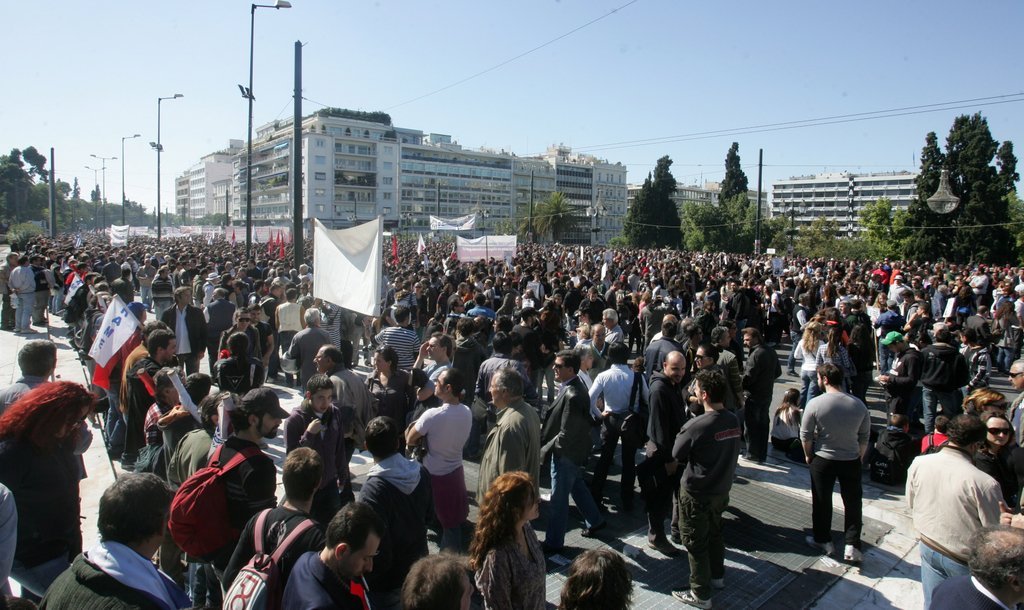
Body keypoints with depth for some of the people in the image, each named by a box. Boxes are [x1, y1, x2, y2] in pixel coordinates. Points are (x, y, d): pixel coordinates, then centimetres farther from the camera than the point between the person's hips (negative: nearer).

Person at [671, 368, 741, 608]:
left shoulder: (696, 425, -28)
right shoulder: (733, 421, -7)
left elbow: (677, 454, -13)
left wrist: (681, 434, 3)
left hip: (697, 494, -7)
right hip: (722, 489, 7)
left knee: (696, 542, 8)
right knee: (714, 533, 27)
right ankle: (717, 575, 44)